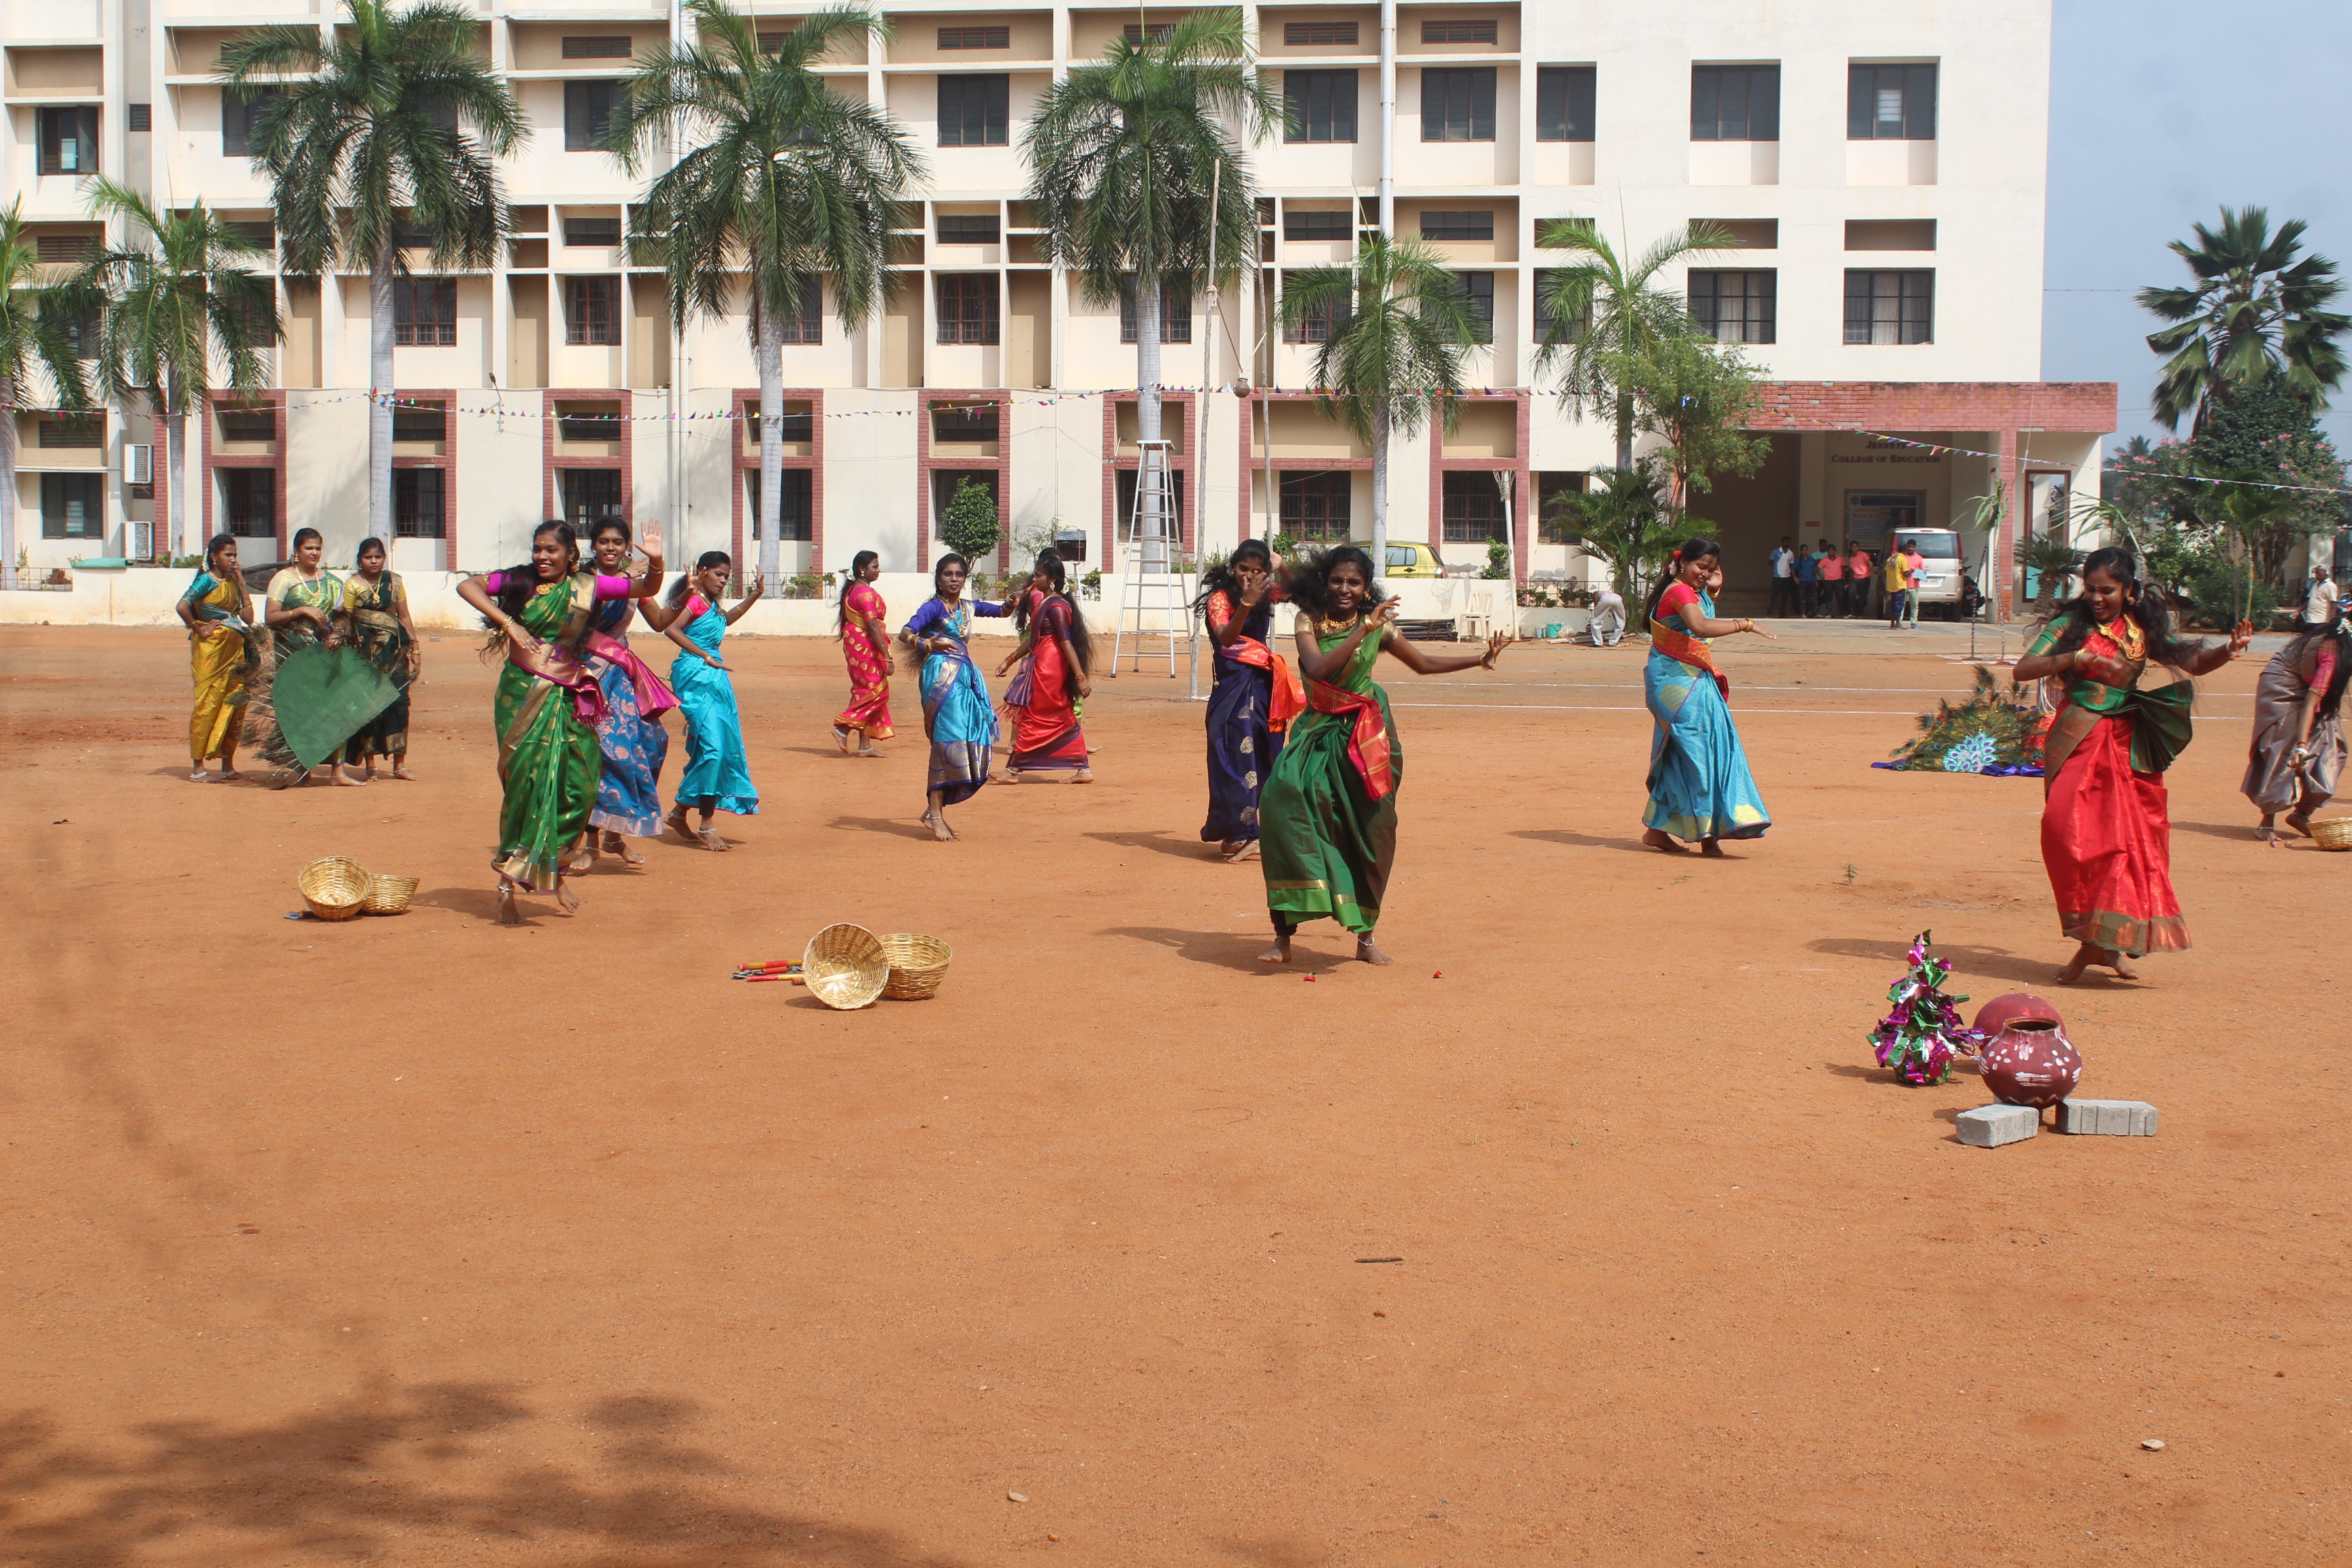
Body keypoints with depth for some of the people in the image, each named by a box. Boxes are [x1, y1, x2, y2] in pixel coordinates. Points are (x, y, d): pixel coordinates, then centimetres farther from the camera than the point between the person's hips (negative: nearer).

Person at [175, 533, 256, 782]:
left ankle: (228, 766, 15)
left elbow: (248, 617, 7)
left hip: (235, 649, 7)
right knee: (208, 704, -6)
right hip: (211, 648, -7)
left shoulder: (233, 582, 14)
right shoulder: (207, 581, -8)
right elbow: (182, 607, -22)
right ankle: (198, 768, -1)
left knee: (235, 704, 7)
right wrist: (199, 630, -13)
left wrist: (241, 582, 7)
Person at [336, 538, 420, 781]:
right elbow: (345, 620, -2)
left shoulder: (394, 581, 9)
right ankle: (370, 766, 5)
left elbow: (404, 616, 12)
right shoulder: (353, 584, 1)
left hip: (394, 649, 2)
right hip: (366, 650, -2)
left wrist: (415, 647, 9)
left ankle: (400, 764, 4)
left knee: (398, 701, -3)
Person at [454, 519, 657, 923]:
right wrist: (506, 622, -15)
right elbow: (467, 586, -4)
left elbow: (645, 588, 6)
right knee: (526, 784, -6)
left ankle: (553, 873, 20)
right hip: (522, 694, -2)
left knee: (579, 787, -1)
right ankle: (508, 887, 1)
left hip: (568, 699, 3)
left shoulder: (588, 585, 5)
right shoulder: (520, 581, 2)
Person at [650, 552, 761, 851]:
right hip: (695, 676, -10)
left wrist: (754, 595, 34)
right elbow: (670, 628, -24)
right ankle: (706, 827, -14)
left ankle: (679, 814, 19)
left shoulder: (712, 605, 18)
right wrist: (705, 657, -22)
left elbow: (725, 621, 40)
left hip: (715, 677, 10)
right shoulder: (693, 600, -8)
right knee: (712, 746, -15)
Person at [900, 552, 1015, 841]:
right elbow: (906, 632, -16)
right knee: (948, 740, -14)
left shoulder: (969, 606, 18)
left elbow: (1002, 611, 33)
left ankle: (935, 808, 11)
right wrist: (927, 644, -37)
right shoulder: (934, 606, -3)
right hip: (942, 676, -8)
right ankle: (935, 812, -12)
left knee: (972, 745, 3)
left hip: (967, 675, 8)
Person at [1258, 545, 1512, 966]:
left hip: (1365, 734, 2)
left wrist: (1482, 659, 8)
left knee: (1370, 833, 3)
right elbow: (1318, 668, -20)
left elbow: (1424, 663, 15)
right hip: (1319, 732, -2)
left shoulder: (1379, 626, 2)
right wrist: (1363, 630, -26)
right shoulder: (1309, 621, -3)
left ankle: (1365, 937, 20)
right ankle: (1284, 936, -18)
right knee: (1287, 803, -22)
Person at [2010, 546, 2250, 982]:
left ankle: (2102, 942, 8)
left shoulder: (2144, 631, 9)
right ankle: (2099, 942, -7)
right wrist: (2078, 658, -19)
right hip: (2078, 741, -3)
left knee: (2128, 838, -1)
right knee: (2067, 827, -18)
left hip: (2127, 745, 3)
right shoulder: (2071, 624, 1)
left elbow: (2194, 663, 13)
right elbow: (2022, 669, -7)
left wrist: (2228, 650, -7)